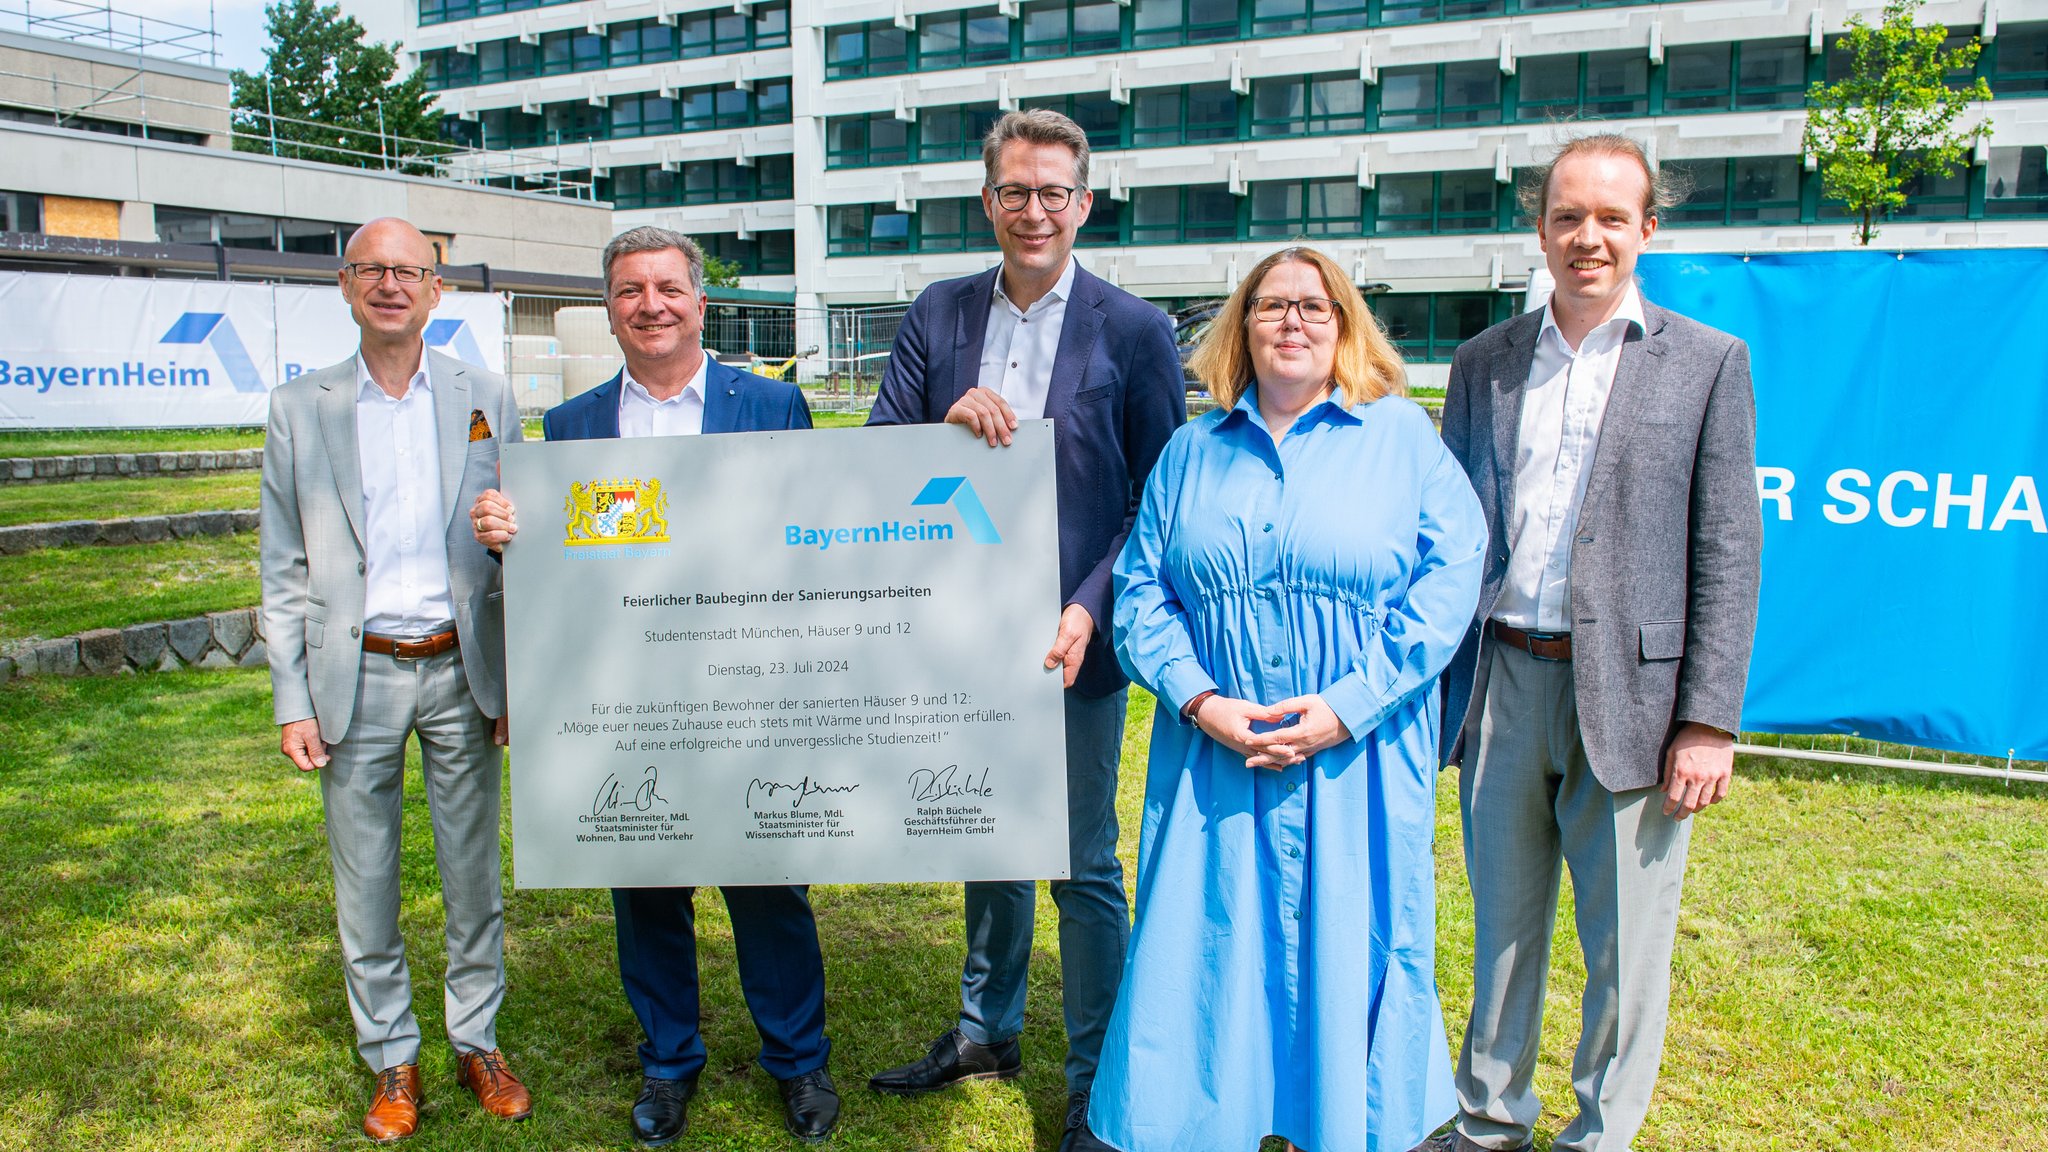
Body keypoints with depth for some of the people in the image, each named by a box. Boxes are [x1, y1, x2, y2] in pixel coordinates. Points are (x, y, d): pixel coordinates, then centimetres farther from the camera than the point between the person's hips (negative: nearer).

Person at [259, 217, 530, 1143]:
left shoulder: (486, 400, 2)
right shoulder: (298, 409, 2)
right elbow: (284, 571, 3)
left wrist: (523, 682, 1)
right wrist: (292, 702, -2)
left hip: (461, 673, 0)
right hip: (356, 678, 0)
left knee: (474, 873, 10)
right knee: (364, 884, 9)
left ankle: (477, 1043, 28)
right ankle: (391, 1060, 26)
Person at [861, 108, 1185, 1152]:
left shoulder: (1134, 331, -5)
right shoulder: (937, 317, 5)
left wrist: (1091, 610, -18)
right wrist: (946, 423, -18)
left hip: (1070, 637, -4)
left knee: (1084, 867, 6)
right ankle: (987, 1032, 41)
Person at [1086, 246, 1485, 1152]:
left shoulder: (1402, 435, 4)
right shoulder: (1192, 450, 11)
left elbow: (1449, 578, -5)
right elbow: (1140, 588, 6)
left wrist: (1346, 708, -14)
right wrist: (1198, 700, -10)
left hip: (1358, 761, -2)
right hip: (1213, 756, 2)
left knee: (1348, 948, 6)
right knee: (1204, 949, 6)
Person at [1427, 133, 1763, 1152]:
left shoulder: (1707, 362, 2)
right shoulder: (1483, 362, 9)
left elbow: (1728, 555, -2)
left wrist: (1710, 721, -8)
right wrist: (1427, 684, 5)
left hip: (1628, 692, -2)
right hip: (1500, 686, 3)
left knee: (1625, 946, 8)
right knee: (1502, 924, 15)